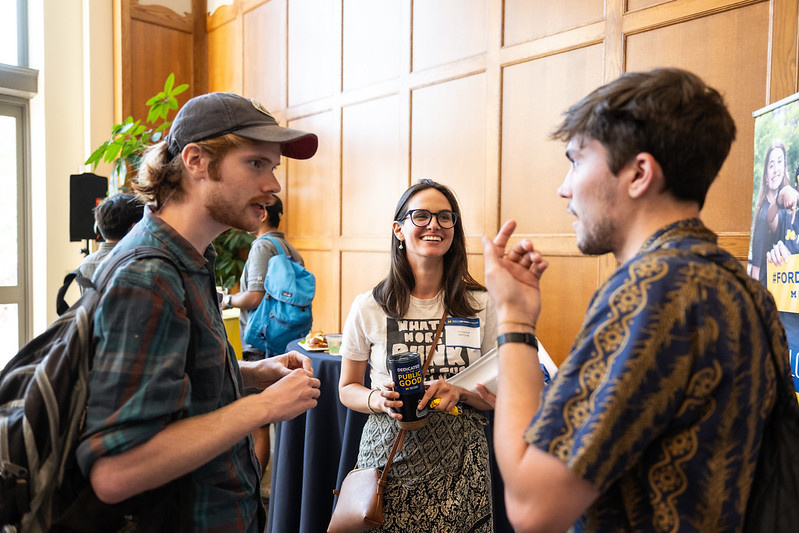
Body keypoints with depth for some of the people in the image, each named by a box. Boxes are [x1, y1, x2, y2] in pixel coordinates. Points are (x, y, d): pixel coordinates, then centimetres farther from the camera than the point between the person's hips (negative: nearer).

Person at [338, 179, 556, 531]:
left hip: (460, 461, 1)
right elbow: (347, 389, 6)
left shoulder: (480, 305, -2)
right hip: (390, 454, 0)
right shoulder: (369, 308, -4)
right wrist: (379, 400, -15)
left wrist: (461, 392, -15)